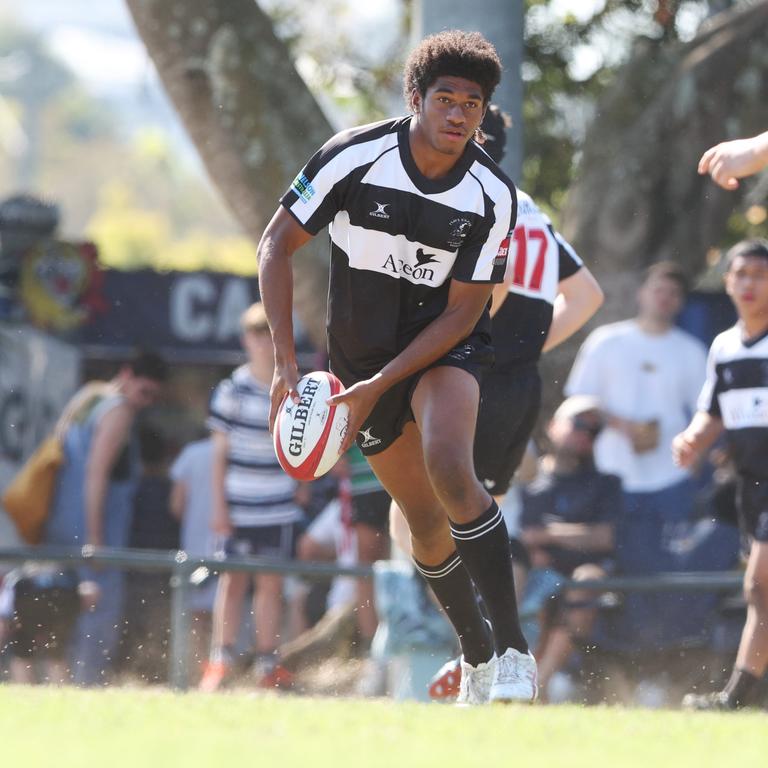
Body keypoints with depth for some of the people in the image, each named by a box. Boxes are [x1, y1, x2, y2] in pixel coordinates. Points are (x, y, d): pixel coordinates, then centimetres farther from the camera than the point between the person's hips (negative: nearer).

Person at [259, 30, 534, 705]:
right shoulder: (354, 157, -17)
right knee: (424, 516, 3)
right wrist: (286, 362, -17)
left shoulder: (493, 196, -16)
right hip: (361, 347, 2)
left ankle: (514, 648, -24)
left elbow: (463, 311, -12)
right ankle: (476, 652, 24)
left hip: (446, 345, -2)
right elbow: (276, 245, -9)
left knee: (450, 472, -29)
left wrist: (380, 385, -20)